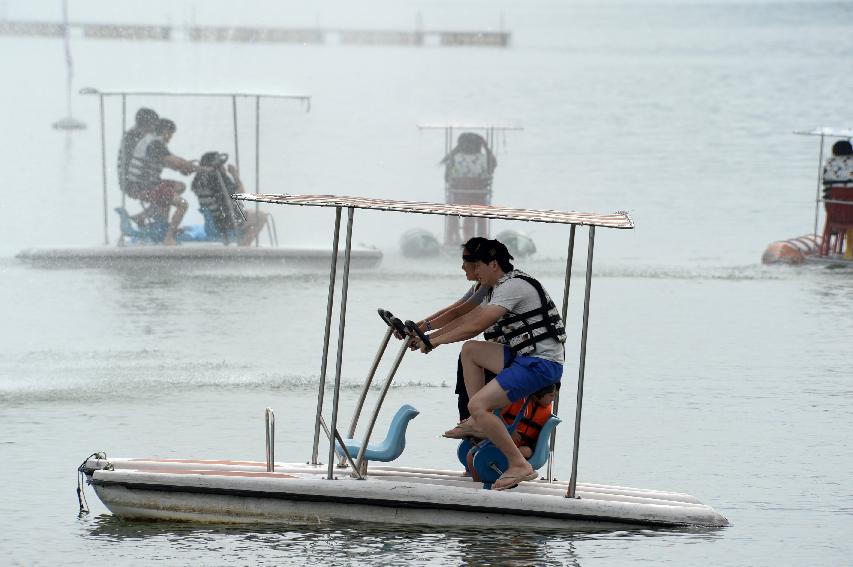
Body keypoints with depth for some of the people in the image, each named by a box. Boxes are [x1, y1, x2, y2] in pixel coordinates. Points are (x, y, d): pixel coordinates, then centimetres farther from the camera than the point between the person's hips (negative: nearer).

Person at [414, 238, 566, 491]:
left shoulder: (513, 287, -14)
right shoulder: (503, 287, 19)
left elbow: (476, 326, -18)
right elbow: (468, 318, 24)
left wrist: (434, 341, -9)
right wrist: (423, 333, 22)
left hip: (542, 364, -10)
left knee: (478, 405, -19)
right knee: (470, 350, 17)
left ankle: (519, 465, -18)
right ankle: (479, 422, 8)